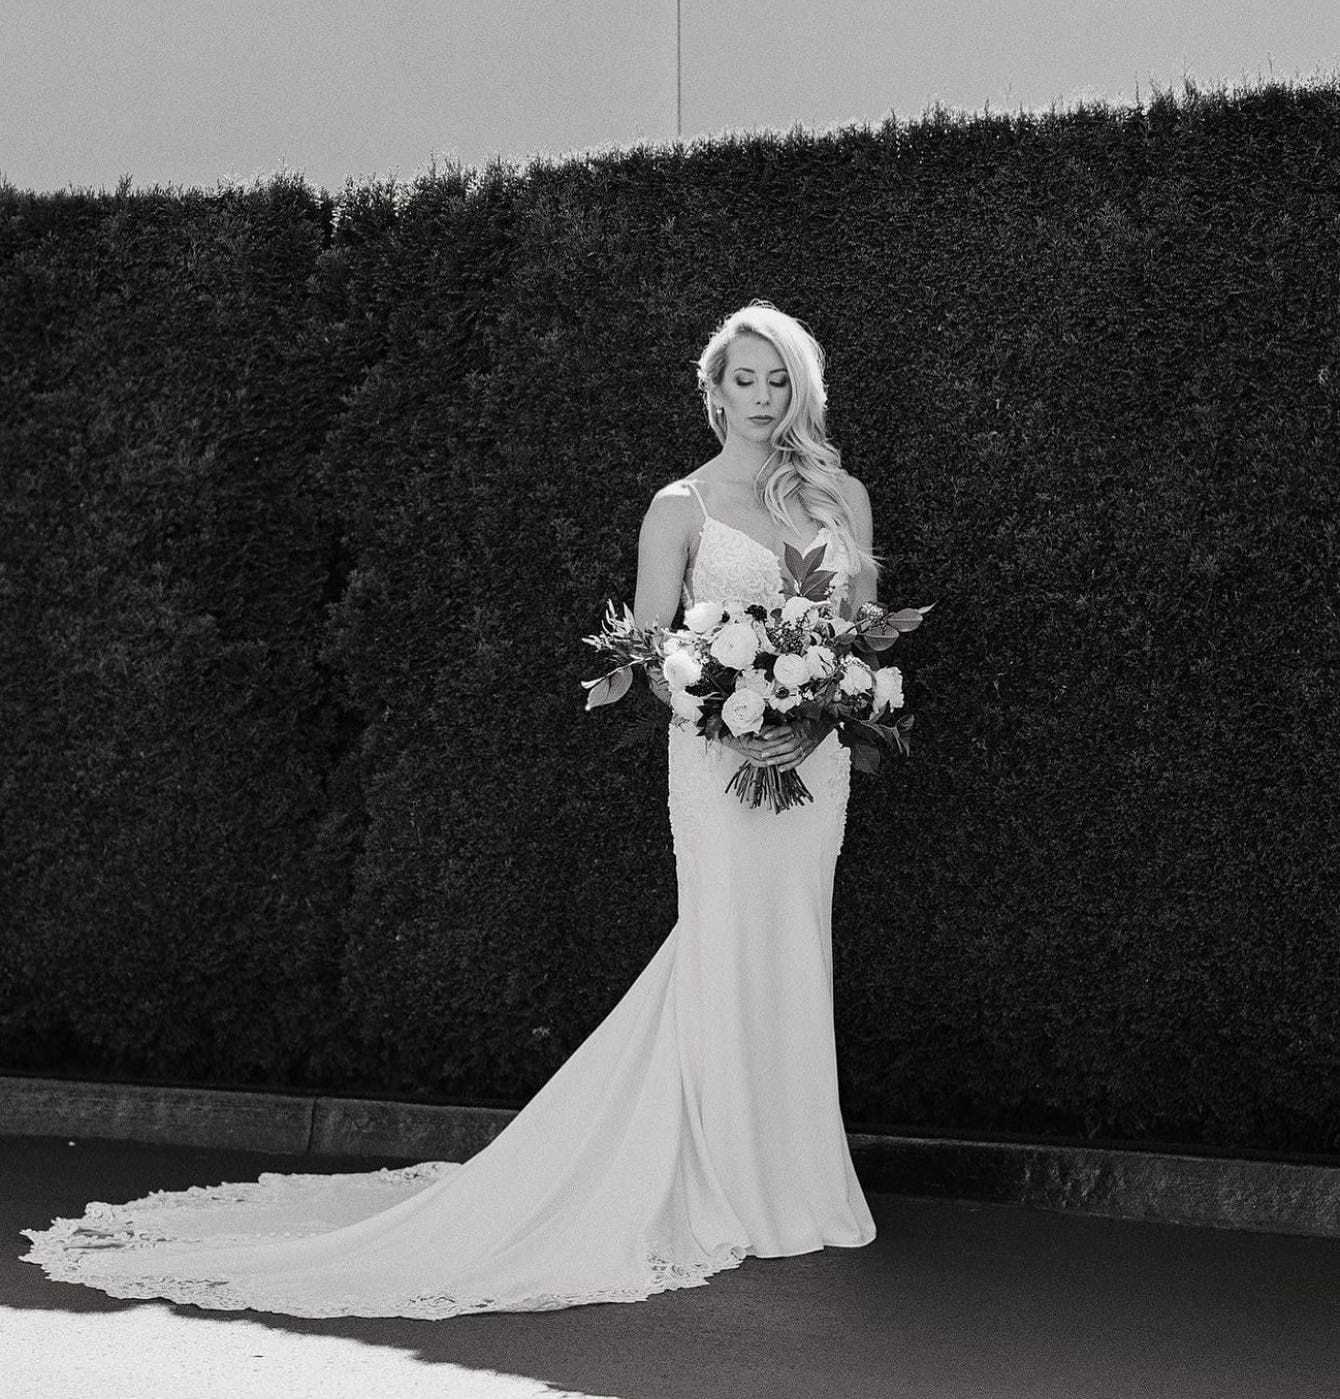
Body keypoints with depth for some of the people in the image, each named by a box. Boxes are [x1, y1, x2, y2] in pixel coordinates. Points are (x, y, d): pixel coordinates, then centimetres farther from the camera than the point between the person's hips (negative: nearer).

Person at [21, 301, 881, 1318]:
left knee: (791, 960, 5)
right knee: (728, 959, -5)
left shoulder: (840, 495, 11)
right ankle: (722, 1196, 4)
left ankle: (787, 1192, 15)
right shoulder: (683, 507, 0)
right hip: (720, 758, -4)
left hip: (816, 753, 4)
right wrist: (725, 724, -15)